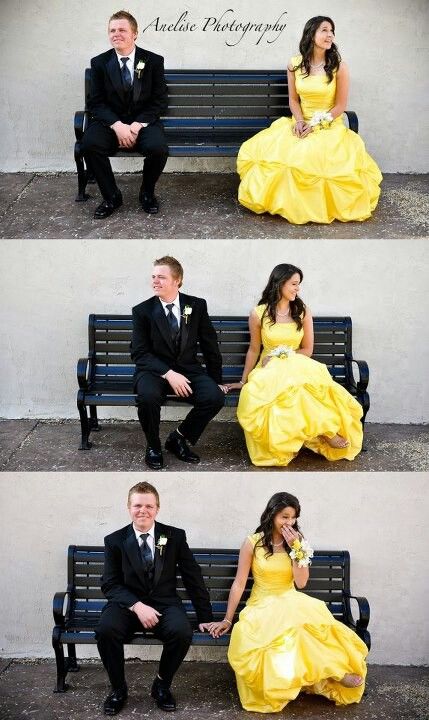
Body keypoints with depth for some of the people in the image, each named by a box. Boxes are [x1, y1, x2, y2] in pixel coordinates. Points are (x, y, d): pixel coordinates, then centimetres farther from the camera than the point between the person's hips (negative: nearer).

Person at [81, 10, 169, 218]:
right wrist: (117, 125, -20)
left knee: (158, 148, -33)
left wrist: (137, 125, -17)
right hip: (110, 121, 1)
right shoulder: (99, 63, 2)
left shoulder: (153, 61, -1)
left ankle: (147, 193, -1)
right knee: (90, 144, -31)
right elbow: (95, 102, -2)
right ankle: (111, 196, -9)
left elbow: (160, 101, -2)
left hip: (144, 121, -1)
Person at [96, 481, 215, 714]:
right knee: (106, 630, -32)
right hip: (127, 604, 0)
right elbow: (110, 584, -3)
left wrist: (205, 617, 2)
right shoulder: (114, 541, 1)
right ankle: (118, 688, -7)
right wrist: (137, 606, -20)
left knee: (182, 632, -32)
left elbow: (193, 578, 5)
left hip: (164, 604, 0)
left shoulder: (175, 537, 3)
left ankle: (162, 685, -4)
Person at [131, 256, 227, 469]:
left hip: (188, 369, 2)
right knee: (148, 396, -36)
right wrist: (168, 374, -22)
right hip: (155, 370, -2)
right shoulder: (142, 311, -2)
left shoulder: (197, 306, 3)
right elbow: (139, 353, -8)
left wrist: (216, 380, 8)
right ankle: (153, 446, -7)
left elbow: (210, 346, 9)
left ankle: (178, 438, -1)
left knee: (215, 397, -26)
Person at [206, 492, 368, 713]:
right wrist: (227, 620, -4)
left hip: (291, 602, 2)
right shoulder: (253, 543, -3)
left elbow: (301, 582, -4)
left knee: (311, 615, -35)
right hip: (262, 605, -2)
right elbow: (239, 583, -1)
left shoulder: (297, 541, 5)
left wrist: (295, 548, -13)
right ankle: (332, 672, -23)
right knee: (287, 624, -37)